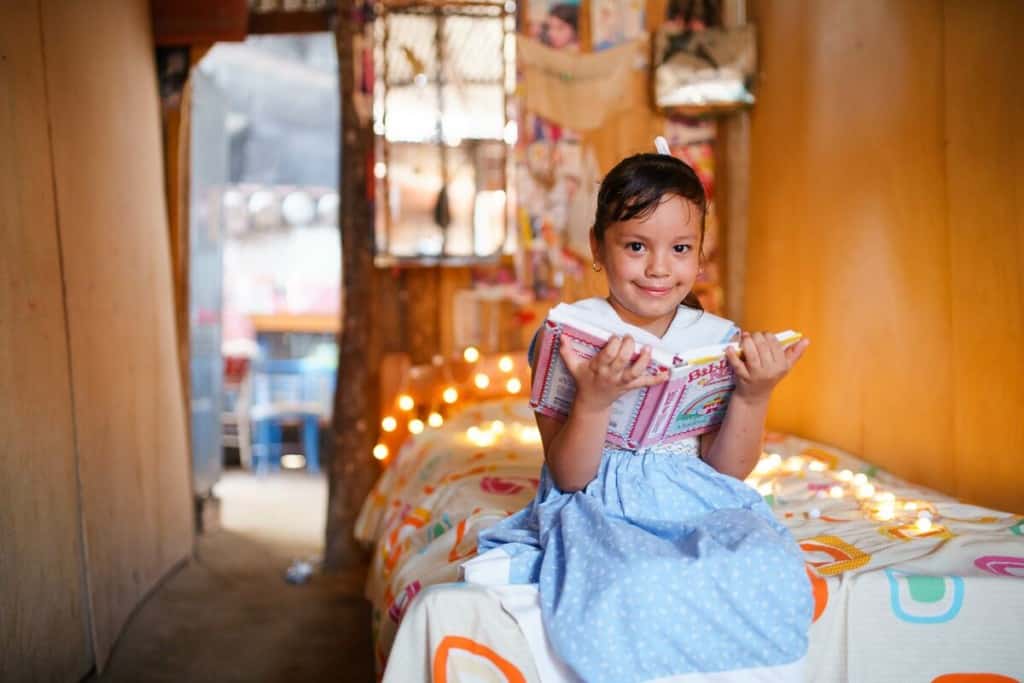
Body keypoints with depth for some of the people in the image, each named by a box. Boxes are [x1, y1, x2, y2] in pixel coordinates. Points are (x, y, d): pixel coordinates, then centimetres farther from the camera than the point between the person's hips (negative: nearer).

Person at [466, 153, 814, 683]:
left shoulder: (718, 340, 5)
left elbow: (728, 470, 5)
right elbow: (570, 479, -7)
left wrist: (753, 396, -12)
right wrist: (594, 400, -25)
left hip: (699, 503, 4)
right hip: (602, 508, -3)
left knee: (768, 571, -28)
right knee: (641, 585, -36)